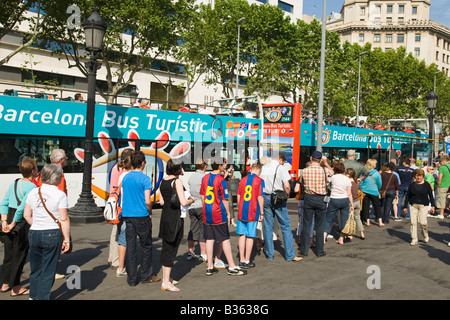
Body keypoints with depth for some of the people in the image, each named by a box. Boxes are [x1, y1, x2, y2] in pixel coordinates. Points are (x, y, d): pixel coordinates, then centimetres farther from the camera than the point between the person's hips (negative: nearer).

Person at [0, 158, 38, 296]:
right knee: (19, 255, 6)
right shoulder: (31, 187, -17)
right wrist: (13, 224, -14)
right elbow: (22, 209, -23)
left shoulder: (14, 184, 8)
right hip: (22, 223, -7)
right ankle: (15, 288, 16)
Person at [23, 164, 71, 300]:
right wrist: (66, 239, -8)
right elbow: (64, 219, -13)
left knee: (35, 268, 18)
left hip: (34, 233, 5)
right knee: (48, 270, 5)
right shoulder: (60, 194, -11)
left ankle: (33, 296, 30)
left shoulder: (33, 192, 6)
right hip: (52, 234, -5)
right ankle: (42, 297, 8)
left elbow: (26, 215, 8)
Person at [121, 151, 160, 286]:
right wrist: (150, 213, 2)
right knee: (146, 246, 9)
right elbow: (147, 201, -14)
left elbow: (123, 197, 11)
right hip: (142, 216, -5)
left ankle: (132, 279, 12)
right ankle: (146, 276, 16)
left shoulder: (126, 177, 6)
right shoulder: (145, 178, -11)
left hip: (127, 215, 5)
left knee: (130, 246, 7)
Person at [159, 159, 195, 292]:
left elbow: (161, 202, 14)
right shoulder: (177, 182, -14)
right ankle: (166, 282, 1)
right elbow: (183, 203, -20)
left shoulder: (163, 182, 9)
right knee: (171, 248, -2)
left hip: (165, 216, 8)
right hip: (175, 218, -8)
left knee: (166, 247, 15)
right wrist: (191, 200, -1)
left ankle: (166, 278, 26)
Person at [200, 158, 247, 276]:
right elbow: (224, 199, -12)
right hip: (218, 214, -6)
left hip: (206, 213, 6)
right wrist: (228, 213, -1)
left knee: (209, 239, 10)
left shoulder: (205, 177, 6)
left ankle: (210, 267, 14)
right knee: (225, 240, 1)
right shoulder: (221, 180, -14)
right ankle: (232, 267, 7)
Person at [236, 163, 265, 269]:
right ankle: (247, 261, 7)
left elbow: (238, 196, 11)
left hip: (242, 212, 4)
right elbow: (260, 198, -10)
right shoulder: (259, 181, -5)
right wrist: (261, 213, -3)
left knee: (242, 235, 10)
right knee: (250, 236, 3)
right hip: (253, 212, -4)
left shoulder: (242, 180, 9)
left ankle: (242, 260, 15)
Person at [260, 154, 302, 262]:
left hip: (266, 198, 4)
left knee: (268, 227, 11)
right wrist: (286, 195, 1)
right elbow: (287, 186, -15)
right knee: (286, 226, 3)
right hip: (278, 199, -4)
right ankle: (290, 255, 4)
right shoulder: (281, 168, -7)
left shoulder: (264, 168, 7)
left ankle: (269, 254, 14)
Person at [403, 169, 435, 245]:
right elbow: (407, 196, 10)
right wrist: (405, 206, 8)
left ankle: (426, 236, 15)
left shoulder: (427, 185, 4)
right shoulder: (411, 185, 7)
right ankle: (414, 239, 4)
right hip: (413, 205, 2)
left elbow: (431, 196, 8)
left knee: (422, 222, -13)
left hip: (423, 205, -2)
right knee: (413, 222, -4)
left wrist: (432, 205, 0)